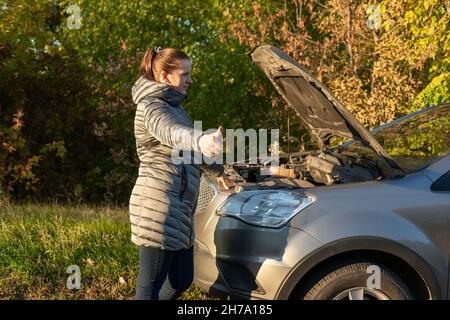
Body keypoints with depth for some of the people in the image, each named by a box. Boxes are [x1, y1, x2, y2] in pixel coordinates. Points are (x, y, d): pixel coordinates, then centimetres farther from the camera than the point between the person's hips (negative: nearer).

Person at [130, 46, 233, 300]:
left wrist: (218, 170, 47)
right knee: (151, 285, -7)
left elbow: (184, 145, 36)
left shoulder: (173, 106, 20)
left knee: (182, 279, 14)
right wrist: (201, 141, -56)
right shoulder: (152, 107, -11)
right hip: (158, 206, -10)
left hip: (178, 209, 10)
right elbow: (173, 134, -35)